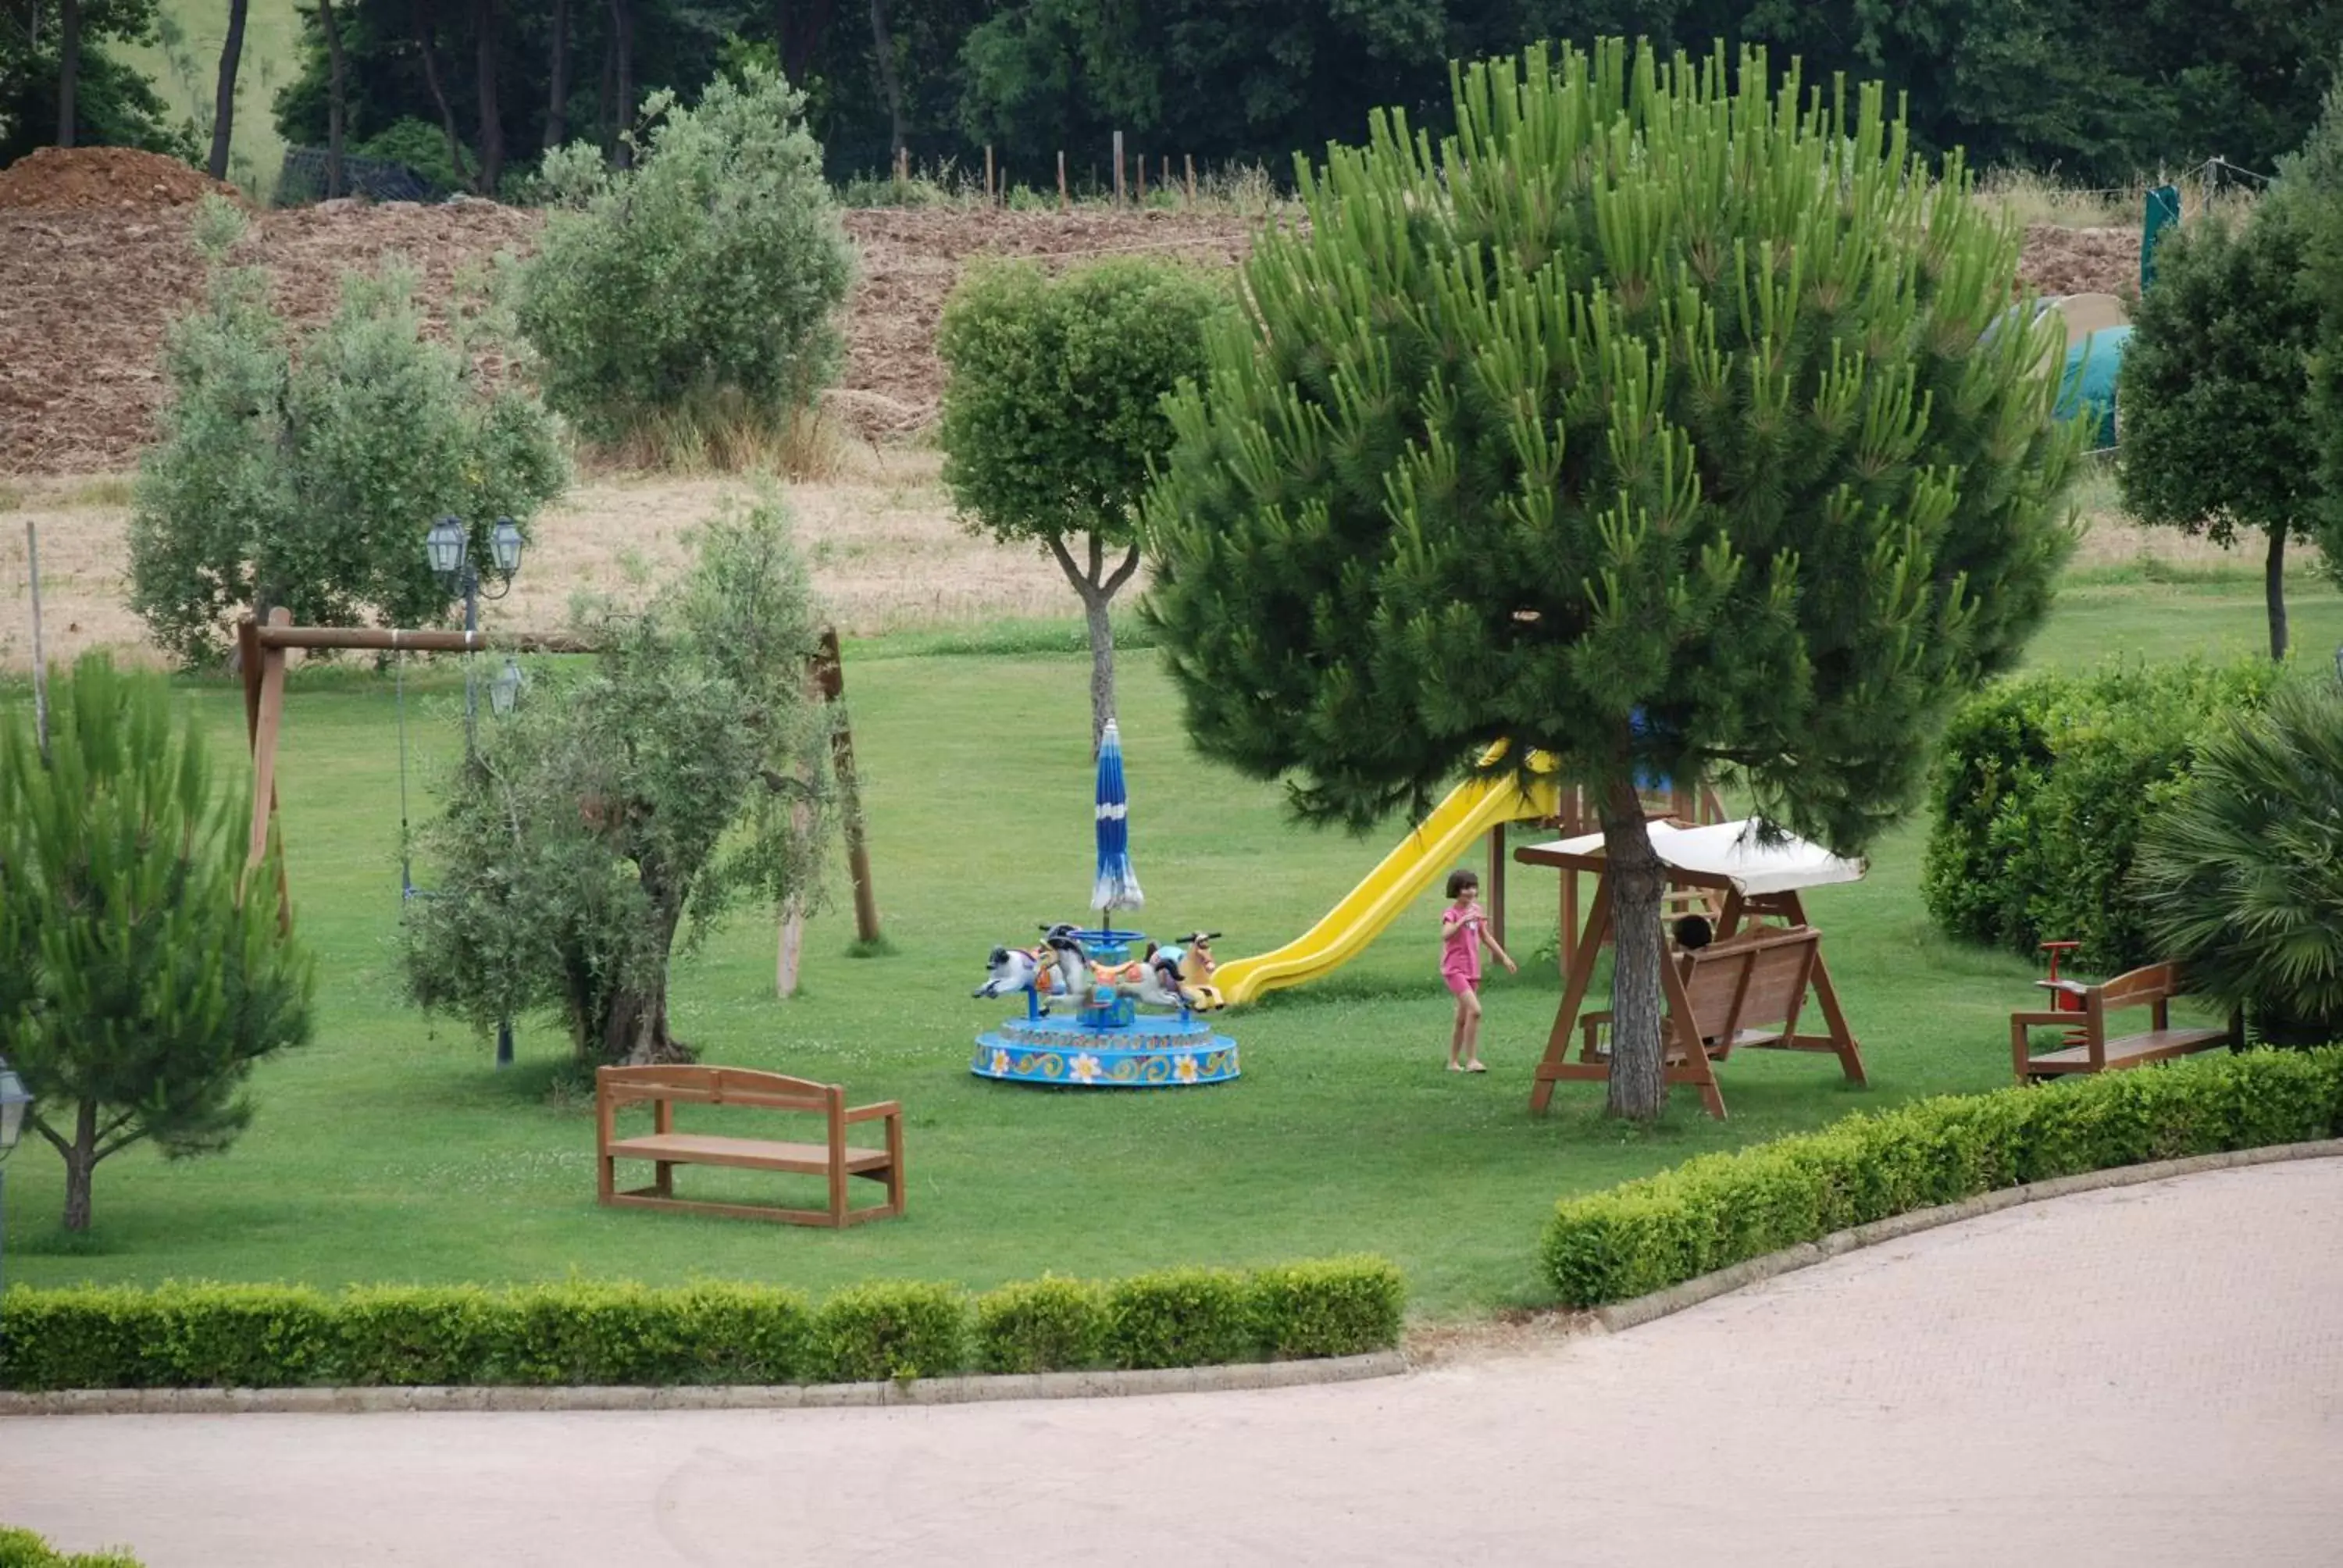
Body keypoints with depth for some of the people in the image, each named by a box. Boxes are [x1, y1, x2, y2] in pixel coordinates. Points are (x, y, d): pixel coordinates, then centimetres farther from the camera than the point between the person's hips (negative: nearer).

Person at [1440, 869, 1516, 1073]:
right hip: (1455, 969, -8)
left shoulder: (1476, 911, 9)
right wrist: (1463, 920, -46)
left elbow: (1485, 937, 22)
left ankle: (1454, 1062, 21)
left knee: (1463, 1018, 11)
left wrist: (1504, 957, 23)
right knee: (1475, 1010, -22)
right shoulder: (1451, 913, -12)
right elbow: (1445, 935, -32)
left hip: (1472, 970, 8)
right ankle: (1471, 1060, -20)